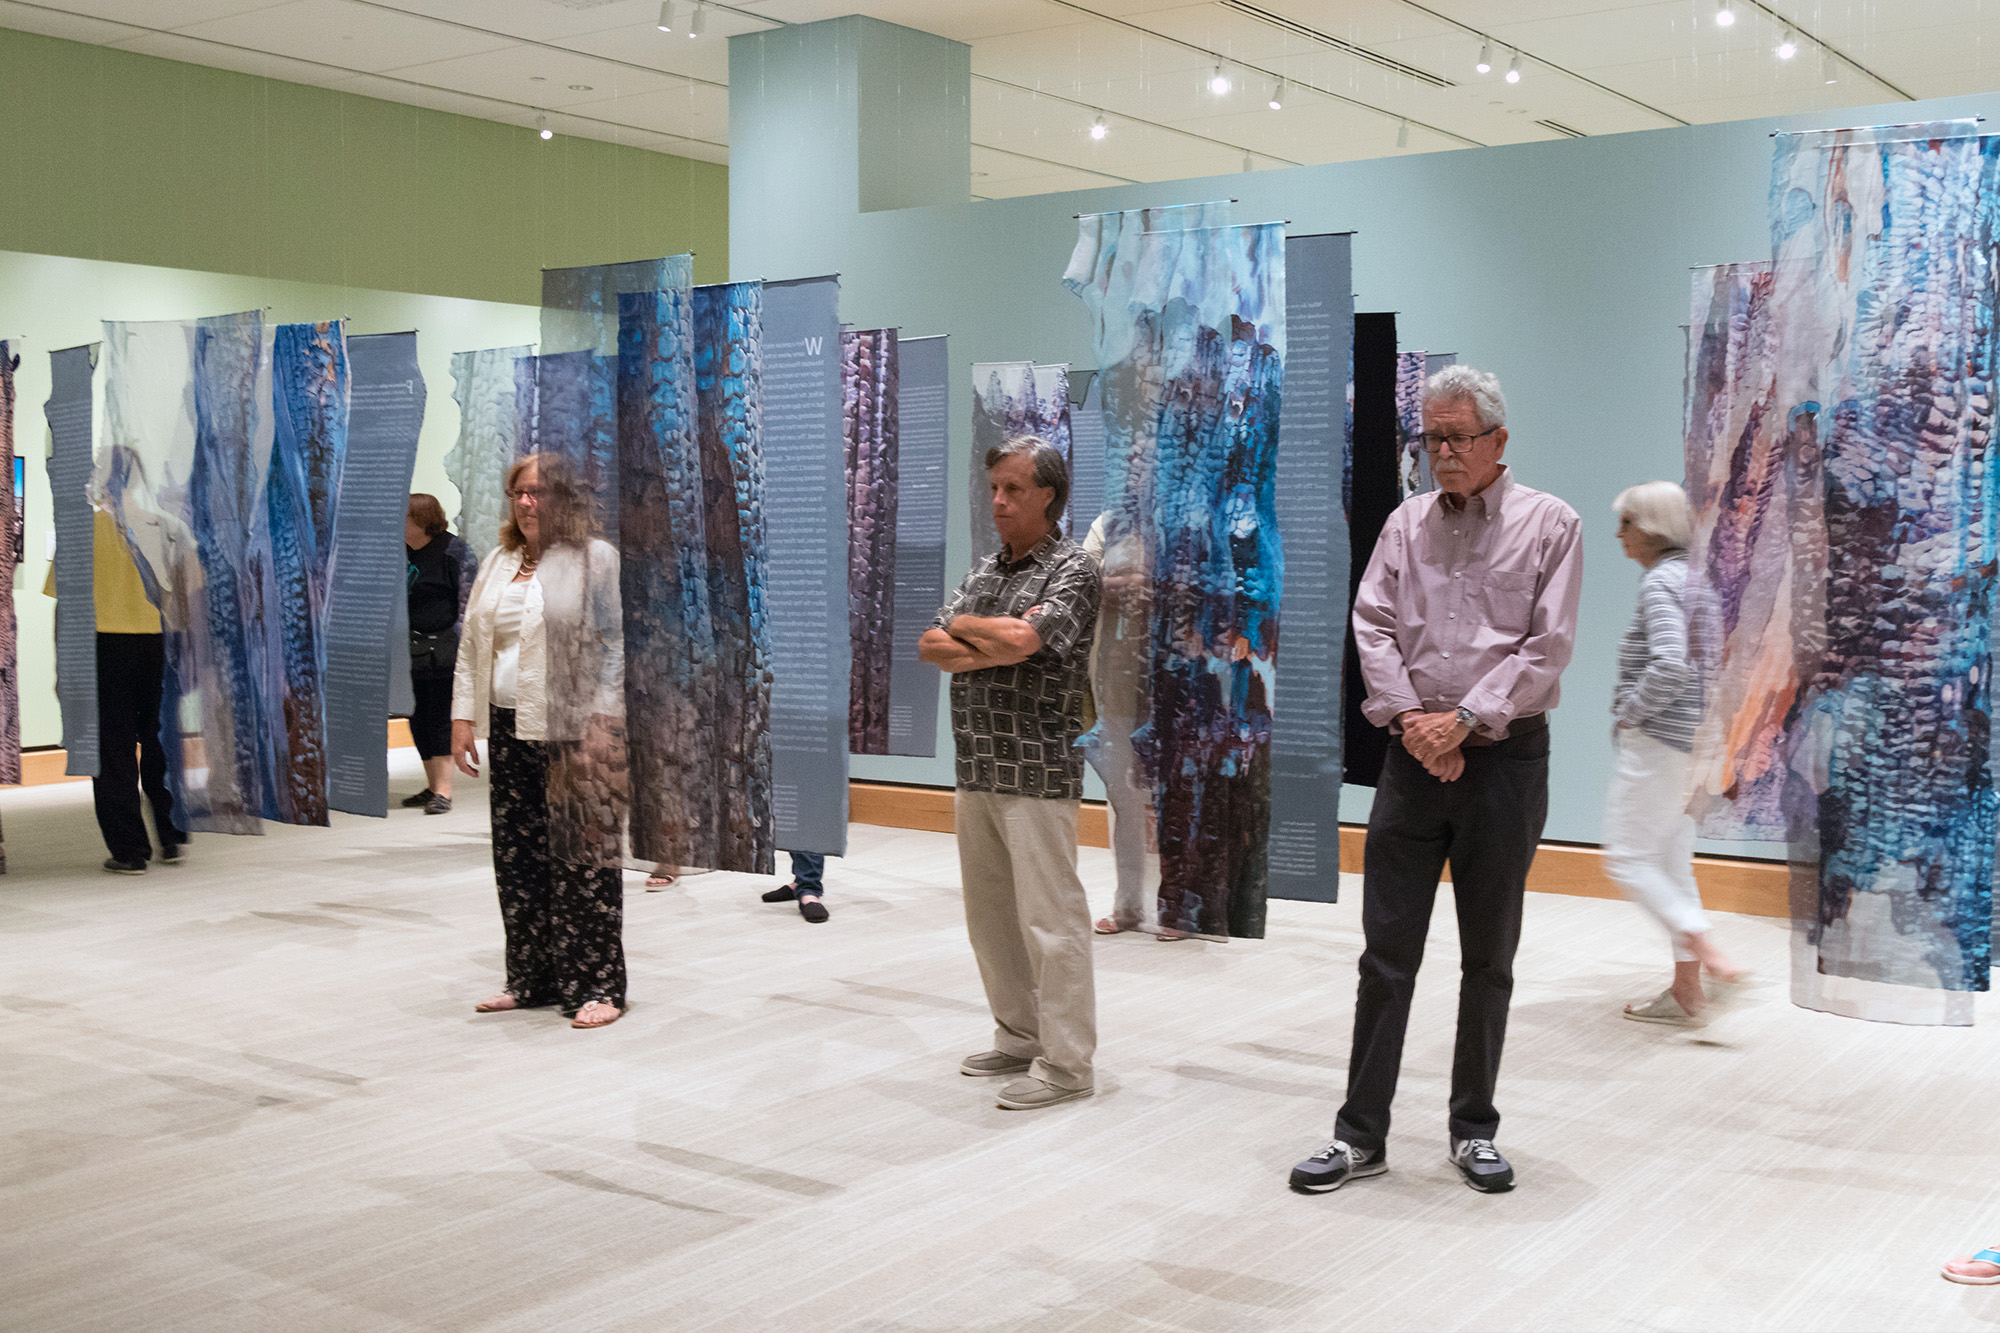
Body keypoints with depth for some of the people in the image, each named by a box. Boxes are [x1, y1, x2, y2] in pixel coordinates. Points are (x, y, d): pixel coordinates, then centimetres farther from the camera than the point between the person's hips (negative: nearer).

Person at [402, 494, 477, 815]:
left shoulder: (455, 551, -7)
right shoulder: (402, 551, 13)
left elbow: (468, 603, -9)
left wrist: (463, 648, -13)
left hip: (442, 650, -7)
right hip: (411, 651, 7)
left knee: (439, 717, -7)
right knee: (417, 719, 9)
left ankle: (443, 790, -3)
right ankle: (432, 787, 20)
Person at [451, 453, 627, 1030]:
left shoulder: (596, 559, -3)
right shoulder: (497, 564, 18)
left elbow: (616, 646, -9)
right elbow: (470, 646, 20)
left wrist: (602, 722, -16)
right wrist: (462, 719, 11)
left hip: (574, 728, -7)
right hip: (510, 729, 7)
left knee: (581, 858, -5)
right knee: (516, 857, 9)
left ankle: (598, 985, 3)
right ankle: (531, 979, 19)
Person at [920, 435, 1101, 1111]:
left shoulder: (1072, 569, -6)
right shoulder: (985, 571, 16)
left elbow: (1021, 638, -22)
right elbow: (930, 647, 6)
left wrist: (963, 626, -4)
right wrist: (992, 649, -11)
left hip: (1038, 774, -8)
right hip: (976, 770, 8)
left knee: (1049, 918, -5)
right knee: (990, 916, 13)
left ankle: (1065, 1063, 2)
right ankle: (1019, 1038, 26)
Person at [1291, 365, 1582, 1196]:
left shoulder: (1548, 524, 0)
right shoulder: (1407, 522, 9)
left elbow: (1548, 645, -7)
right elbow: (1372, 625, 3)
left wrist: (1465, 719, -13)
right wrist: (1410, 718, -10)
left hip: (1504, 758, -2)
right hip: (1413, 755, 2)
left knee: (1488, 958, 8)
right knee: (1386, 950, 2)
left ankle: (1474, 1131, 20)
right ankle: (1361, 1134, 8)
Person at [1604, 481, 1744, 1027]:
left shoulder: (1660, 583, -15)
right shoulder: (1695, 576, 14)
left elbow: (1669, 666, -28)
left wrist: (1628, 713, -15)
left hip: (1657, 742, -10)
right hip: (1692, 740, 10)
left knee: (1628, 859, -3)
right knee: (1673, 863, 13)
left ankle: (1708, 952, -12)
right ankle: (1686, 991, 15)